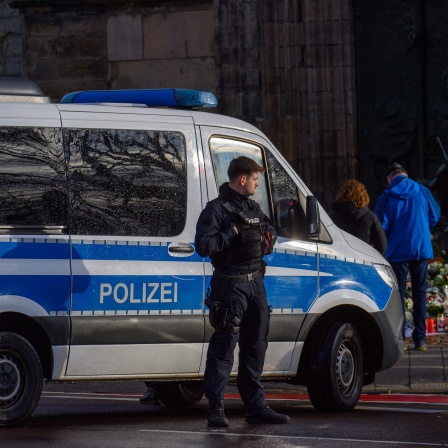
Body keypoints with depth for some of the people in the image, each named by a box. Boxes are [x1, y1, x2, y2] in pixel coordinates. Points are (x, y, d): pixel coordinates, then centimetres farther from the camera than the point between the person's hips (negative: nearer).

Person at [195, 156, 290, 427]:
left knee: (256, 346, 12)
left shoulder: (253, 208, 17)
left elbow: (270, 232, 32)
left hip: (256, 283, 8)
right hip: (230, 285, -8)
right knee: (223, 347, -8)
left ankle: (256, 406, 19)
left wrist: (268, 241, 10)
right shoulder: (217, 209, -9)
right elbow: (203, 246, -19)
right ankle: (216, 408, -6)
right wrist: (232, 233, -18)